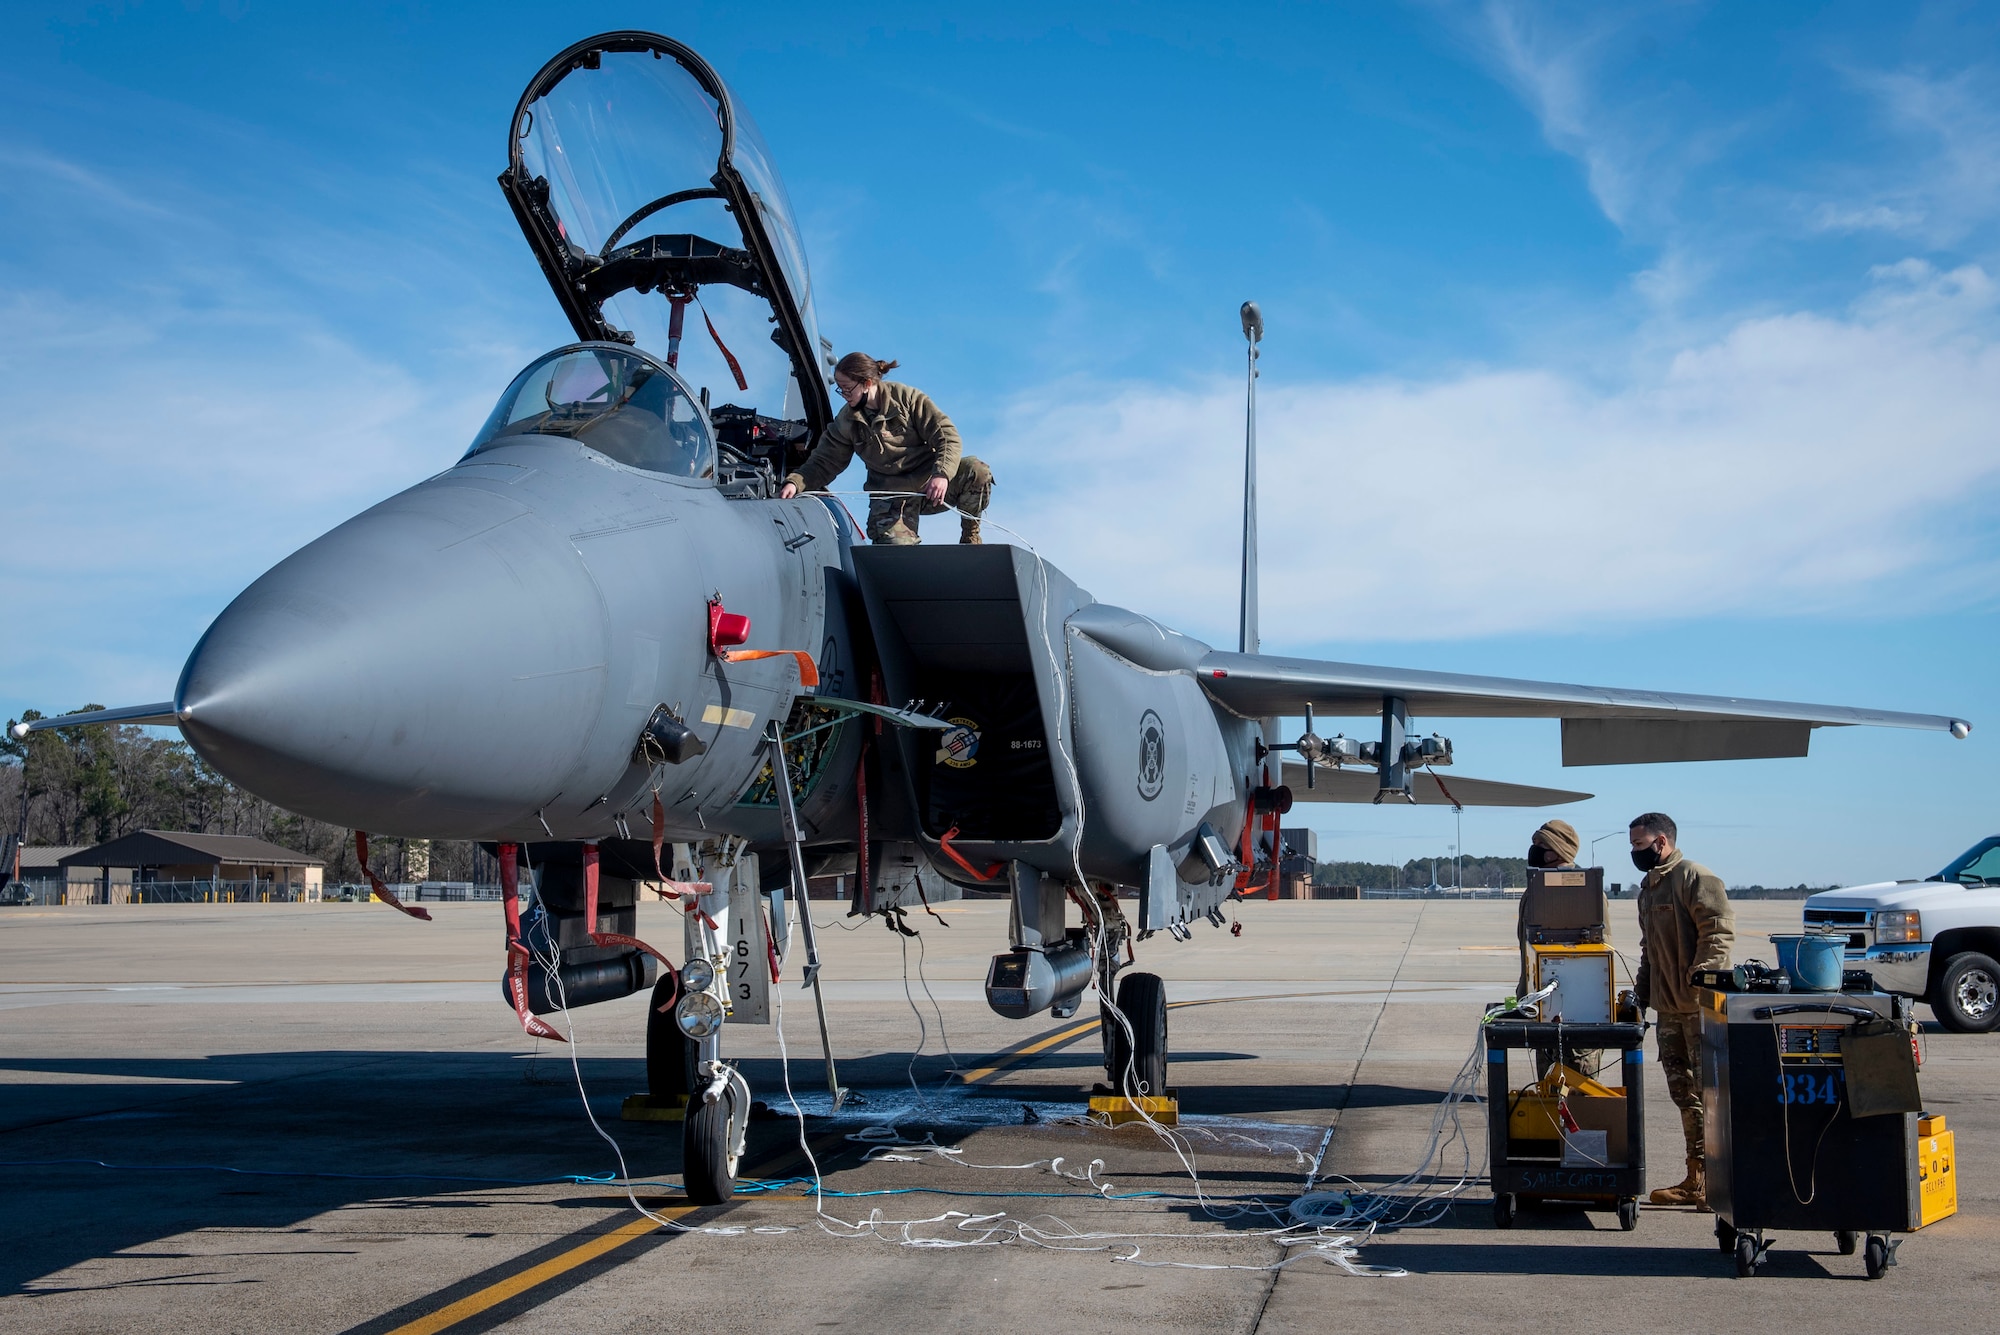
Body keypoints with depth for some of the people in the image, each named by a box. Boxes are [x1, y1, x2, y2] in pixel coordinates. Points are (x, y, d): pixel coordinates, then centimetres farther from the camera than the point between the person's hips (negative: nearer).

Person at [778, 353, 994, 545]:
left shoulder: (906, 397, -8)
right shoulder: (847, 421, 3)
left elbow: (947, 436, -13)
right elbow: (823, 462, 6)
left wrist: (942, 474, -31)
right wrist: (795, 482, -14)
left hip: (928, 478, -1)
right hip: (892, 494, 1)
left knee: (977, 472, -28)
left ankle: (970, 537, -7)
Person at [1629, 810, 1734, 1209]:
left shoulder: (1695, 878, -9)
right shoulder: (1648, 887, 20)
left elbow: (1719, 931, -17)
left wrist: (1699, 980, -24)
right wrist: (1640, 993, 20)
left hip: (1701, 1008, -9)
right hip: (1669, 1009, 9)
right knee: (1684, 1094, 10)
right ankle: (1697, 1179, 16)